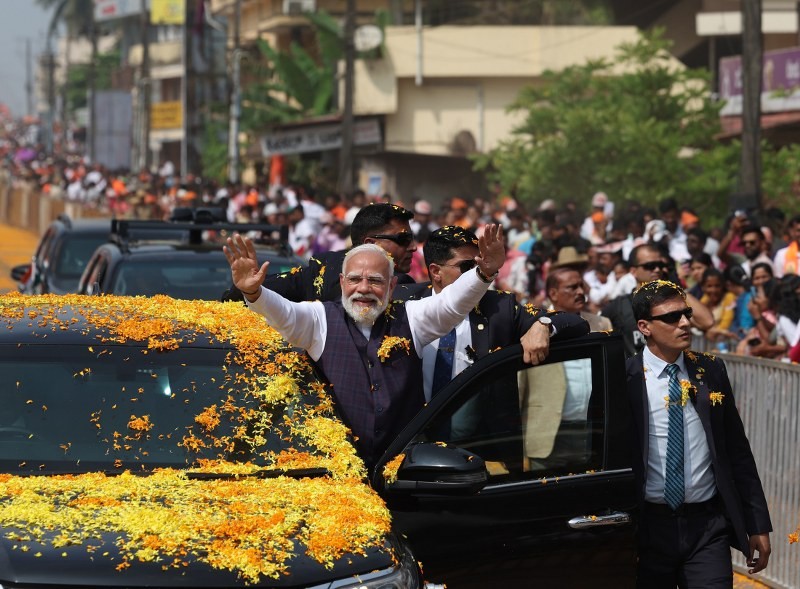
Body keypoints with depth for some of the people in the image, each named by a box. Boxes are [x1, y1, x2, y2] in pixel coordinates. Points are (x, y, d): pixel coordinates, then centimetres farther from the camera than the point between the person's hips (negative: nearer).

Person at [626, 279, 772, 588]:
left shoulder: (711, 371, 5)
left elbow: (737, 450, 8)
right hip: (649, 526, -1)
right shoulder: (626, 378, -5)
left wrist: (758, 524, 7)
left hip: (708, 526, 2)